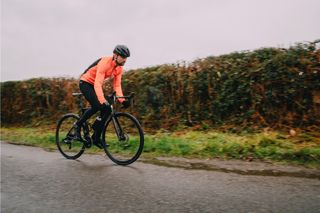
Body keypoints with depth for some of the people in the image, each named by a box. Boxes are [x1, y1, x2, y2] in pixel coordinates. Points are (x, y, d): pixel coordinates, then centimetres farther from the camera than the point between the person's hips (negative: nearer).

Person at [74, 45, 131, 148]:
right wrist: (103, 101, -49)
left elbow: (117, 85, -8)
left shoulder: (119, 68, -7)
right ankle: (78, 125, -3)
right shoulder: (105, 63, -30)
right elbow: (97, 84, -39)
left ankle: (96, 138, 5)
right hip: (85, 83, -7)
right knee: (96, 106, -28)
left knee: (107, 109, -6)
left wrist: (122, 100, -23)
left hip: (95, 85, 7)